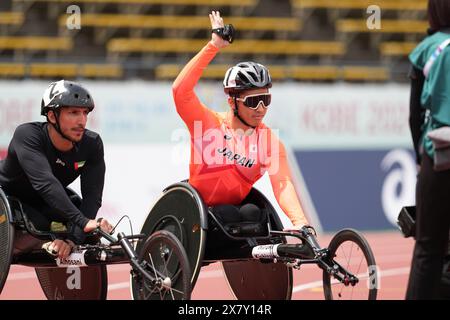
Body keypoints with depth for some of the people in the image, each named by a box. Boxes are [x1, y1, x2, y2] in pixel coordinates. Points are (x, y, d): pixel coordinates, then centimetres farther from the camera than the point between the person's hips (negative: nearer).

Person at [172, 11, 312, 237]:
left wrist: (300, 221, -34)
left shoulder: (269, 141, -1)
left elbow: (282, 183, -16)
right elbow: (181, 90, -24)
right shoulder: (209, 124, -8)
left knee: (252, 213, -28)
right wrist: (214, 46, -26)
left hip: (234, 210, 2)